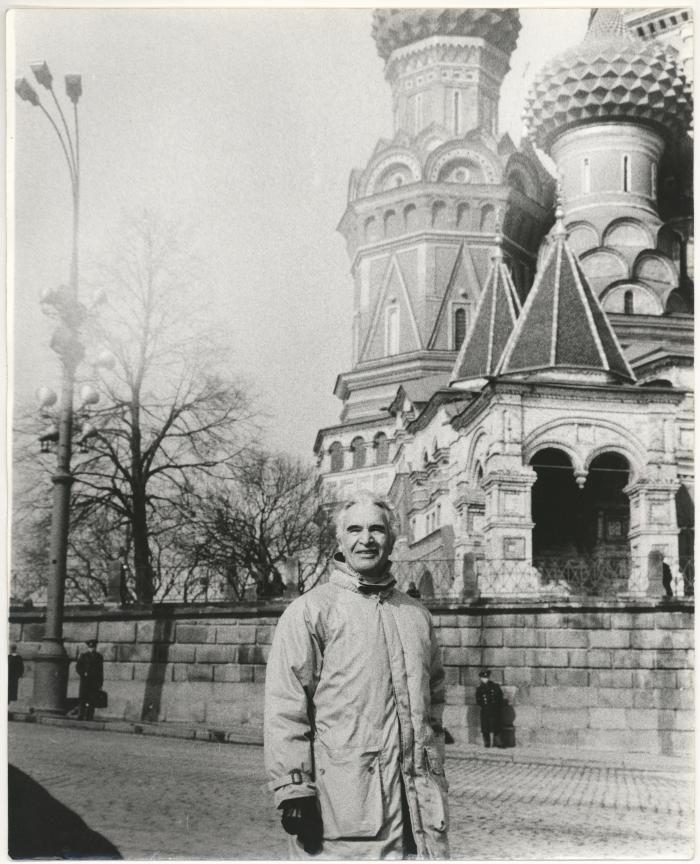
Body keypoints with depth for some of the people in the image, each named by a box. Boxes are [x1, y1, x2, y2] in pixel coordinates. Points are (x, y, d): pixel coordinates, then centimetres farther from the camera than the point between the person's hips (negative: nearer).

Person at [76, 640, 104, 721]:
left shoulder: (99, 656, 12)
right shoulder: (84, 655, 5)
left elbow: (100, 670, 13)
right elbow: (78, 666, 4)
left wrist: (100, 683, 10)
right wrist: (83, 674, -11)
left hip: (95, 681, 2)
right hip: (85, 680, -2)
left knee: (92, 700, -3)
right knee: (82, 698, -8)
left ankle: (89, 717, -2)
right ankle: (80, 716, -8)